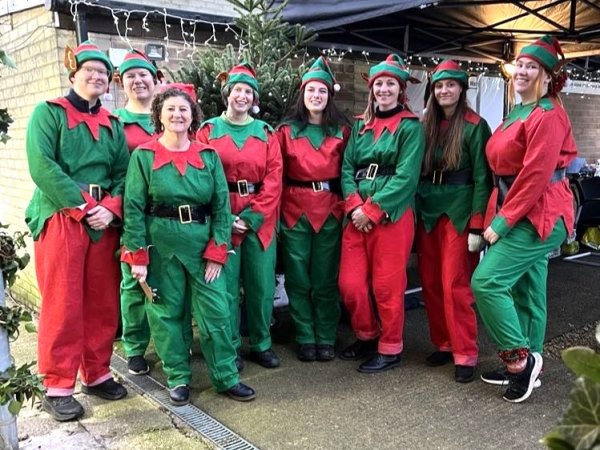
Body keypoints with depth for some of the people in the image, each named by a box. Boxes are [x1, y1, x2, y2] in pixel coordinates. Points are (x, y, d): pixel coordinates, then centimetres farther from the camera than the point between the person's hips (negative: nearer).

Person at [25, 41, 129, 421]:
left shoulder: (113, 124, 16)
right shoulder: (49, 113, 2)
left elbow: (124, 173, 7)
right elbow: (42, 166, -12)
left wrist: (110, 209, -11)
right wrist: (84, 206, -16)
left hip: (105, 222, 5)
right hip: (61, 219, -4)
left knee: (103, 303, 8)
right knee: (63, 305, -3)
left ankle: (97, 374, 22)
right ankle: (58, 388, 8)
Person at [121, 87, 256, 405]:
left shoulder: (209, 156, 5)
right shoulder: (143, 156, 0)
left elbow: (222, 205, 3)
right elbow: (133, 208, -3)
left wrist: (217, 252, -5)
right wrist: (137, 256, -9)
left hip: (202, 241, 2)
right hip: (160, 244, -1)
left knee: (215, 309, 2)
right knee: (167, 311, 6)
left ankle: (226, 377, 16)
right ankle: (177, 379, 22)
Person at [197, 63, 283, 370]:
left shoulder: (265, 132, 10)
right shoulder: (208, 130, 5)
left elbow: (274, 178, 2)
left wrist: (253, 216, -9)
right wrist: (226, 217, -11)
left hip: (260, 218, 2)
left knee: (261, 283, 6)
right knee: (226, 284, 2)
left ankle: (262, 345, 22)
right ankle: (229, 348, 16)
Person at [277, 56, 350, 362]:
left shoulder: (342, 131, 6)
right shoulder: (287, 130, 4)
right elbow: (277, 176, 4)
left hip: (330, 211, 0)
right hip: (295, 211, 0)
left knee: (326, 279, 7)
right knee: (298, 279, 6)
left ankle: (326, 339, 21)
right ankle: (306, 339, 19)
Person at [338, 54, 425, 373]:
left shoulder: (410, 126, -2)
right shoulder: (360, 125, 14)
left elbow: (406, 176, -12)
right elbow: (347, 167, 7)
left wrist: (372, 210, -15)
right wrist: (355, 206, -9)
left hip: (392, 215, -5)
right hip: (357, 216, 5)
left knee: (387, 286, 2)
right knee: (350, 283, 6)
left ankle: (390, 349, 21)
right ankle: (367, 336, 30)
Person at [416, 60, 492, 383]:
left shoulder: (474, 126, -5)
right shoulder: (426, 125, 11)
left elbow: (482, 178, -9)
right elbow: (417, 171, 12)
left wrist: (477, 225, -15)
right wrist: (416, 212, 7)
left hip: (459, 213, -5)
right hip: (427, 213, 6)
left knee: (455, 285, -5)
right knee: (430, 284, 8)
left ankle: (465, 354, 6)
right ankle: (443, 344, 22)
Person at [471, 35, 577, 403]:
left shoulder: (548, 116, -13)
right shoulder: (519, 113, 16)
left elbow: (535, 175, -21)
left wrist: (501, 221, -19)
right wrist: (499, 216, 8)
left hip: (539, 216, -9)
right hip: (523, 215, 9)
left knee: (487, 282, -14)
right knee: (526, 293, 14)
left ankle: (520, 358, 0)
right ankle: (526, 365, 24)